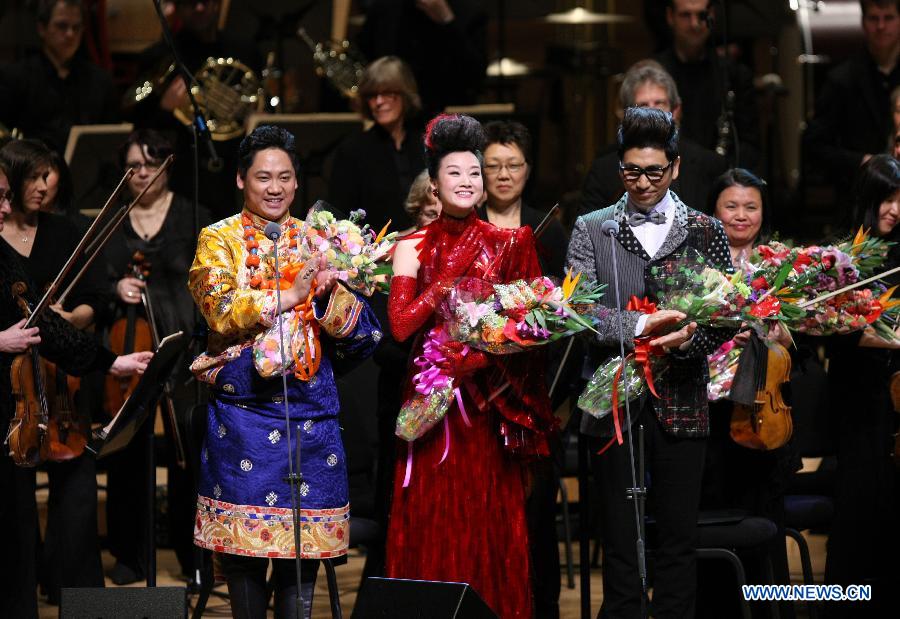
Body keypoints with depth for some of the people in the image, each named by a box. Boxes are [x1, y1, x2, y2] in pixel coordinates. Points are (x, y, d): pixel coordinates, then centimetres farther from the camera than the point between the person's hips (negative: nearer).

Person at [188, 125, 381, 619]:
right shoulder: (220, 240, 5)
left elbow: (358, 328, 7)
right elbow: (220, 312, -12)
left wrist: (332, 290, -14)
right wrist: (289, 296, -20)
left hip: (310, 406, 2)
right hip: (243, 406, -2)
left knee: (304, 536, 0)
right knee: (244, 539, -1)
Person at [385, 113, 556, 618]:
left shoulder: (506, 244, 7)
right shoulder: (415, 247, 3)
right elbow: (402, 324, -9)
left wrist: (486, 354, -12)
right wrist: (454, 272, -11)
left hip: (492, 401, 1)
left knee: (493, 520, 1)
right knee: (435, 521, -1)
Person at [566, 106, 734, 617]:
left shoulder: (706, 231, 7)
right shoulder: (591, 230, 6)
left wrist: (686, 339, -17)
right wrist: (641, 325, -19)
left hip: (682, 402, 1)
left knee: (679, 539, 4)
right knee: (619, 537, 3)